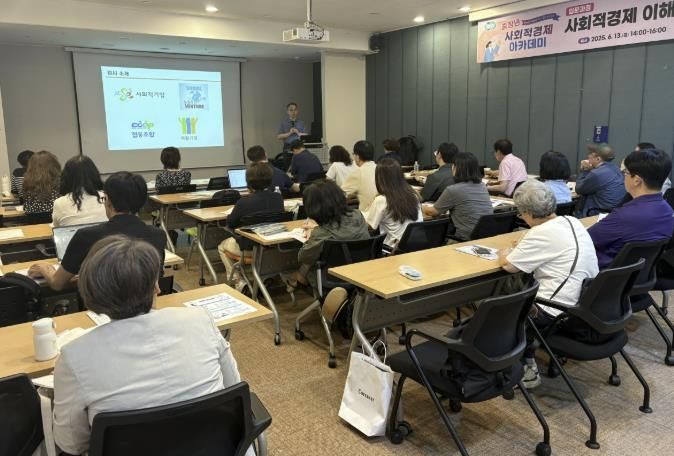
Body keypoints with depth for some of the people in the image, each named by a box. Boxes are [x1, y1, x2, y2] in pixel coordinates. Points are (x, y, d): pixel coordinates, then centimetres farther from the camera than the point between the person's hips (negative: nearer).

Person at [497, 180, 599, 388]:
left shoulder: (542, 234, -19)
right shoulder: (573, 222, 5)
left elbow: (509, 265, -13)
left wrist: (504, 254, 6)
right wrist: (522, 248, 14)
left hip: (560, 312, -8)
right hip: (587, 303, 8)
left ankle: (526, 369, 19)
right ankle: (526, 364, 29)